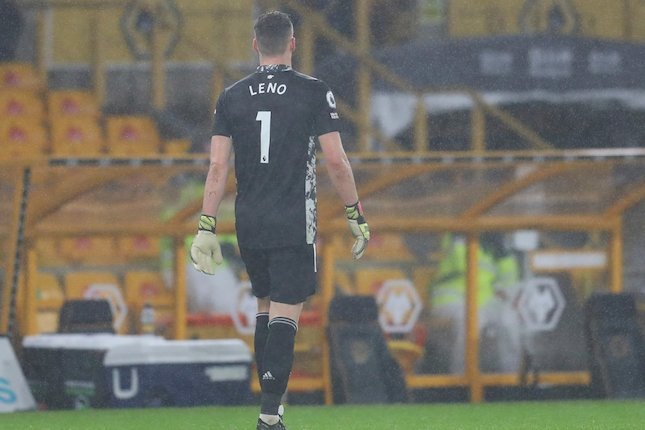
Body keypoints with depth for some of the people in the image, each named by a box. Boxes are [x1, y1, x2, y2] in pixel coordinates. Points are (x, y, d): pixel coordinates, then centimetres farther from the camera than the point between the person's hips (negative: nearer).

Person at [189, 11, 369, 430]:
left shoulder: (232, 97, 4)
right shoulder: (313, 92, -5)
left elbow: (218, 167, 0)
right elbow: (336, 161, -7)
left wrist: (206, 229, 2)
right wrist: (357, 217, 3)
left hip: (249, 223, 4)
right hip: (294, 224, -4)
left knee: (266, 306, 20)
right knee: (286, 314, -5)